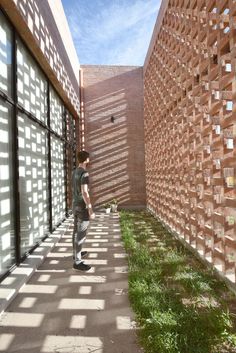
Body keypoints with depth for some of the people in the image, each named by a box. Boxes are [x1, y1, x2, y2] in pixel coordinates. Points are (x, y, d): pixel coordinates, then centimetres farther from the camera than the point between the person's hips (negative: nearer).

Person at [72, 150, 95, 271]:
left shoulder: (75, 172, 10)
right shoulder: (84, 173, -19)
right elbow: (84, 192, -24)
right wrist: (91, 210, -22)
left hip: (75, 205, 9)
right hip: (82, 207, -9)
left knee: (76, 231, 19)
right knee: (81, 234, -5)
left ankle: (76, 253, 33)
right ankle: (77, 262, 0)